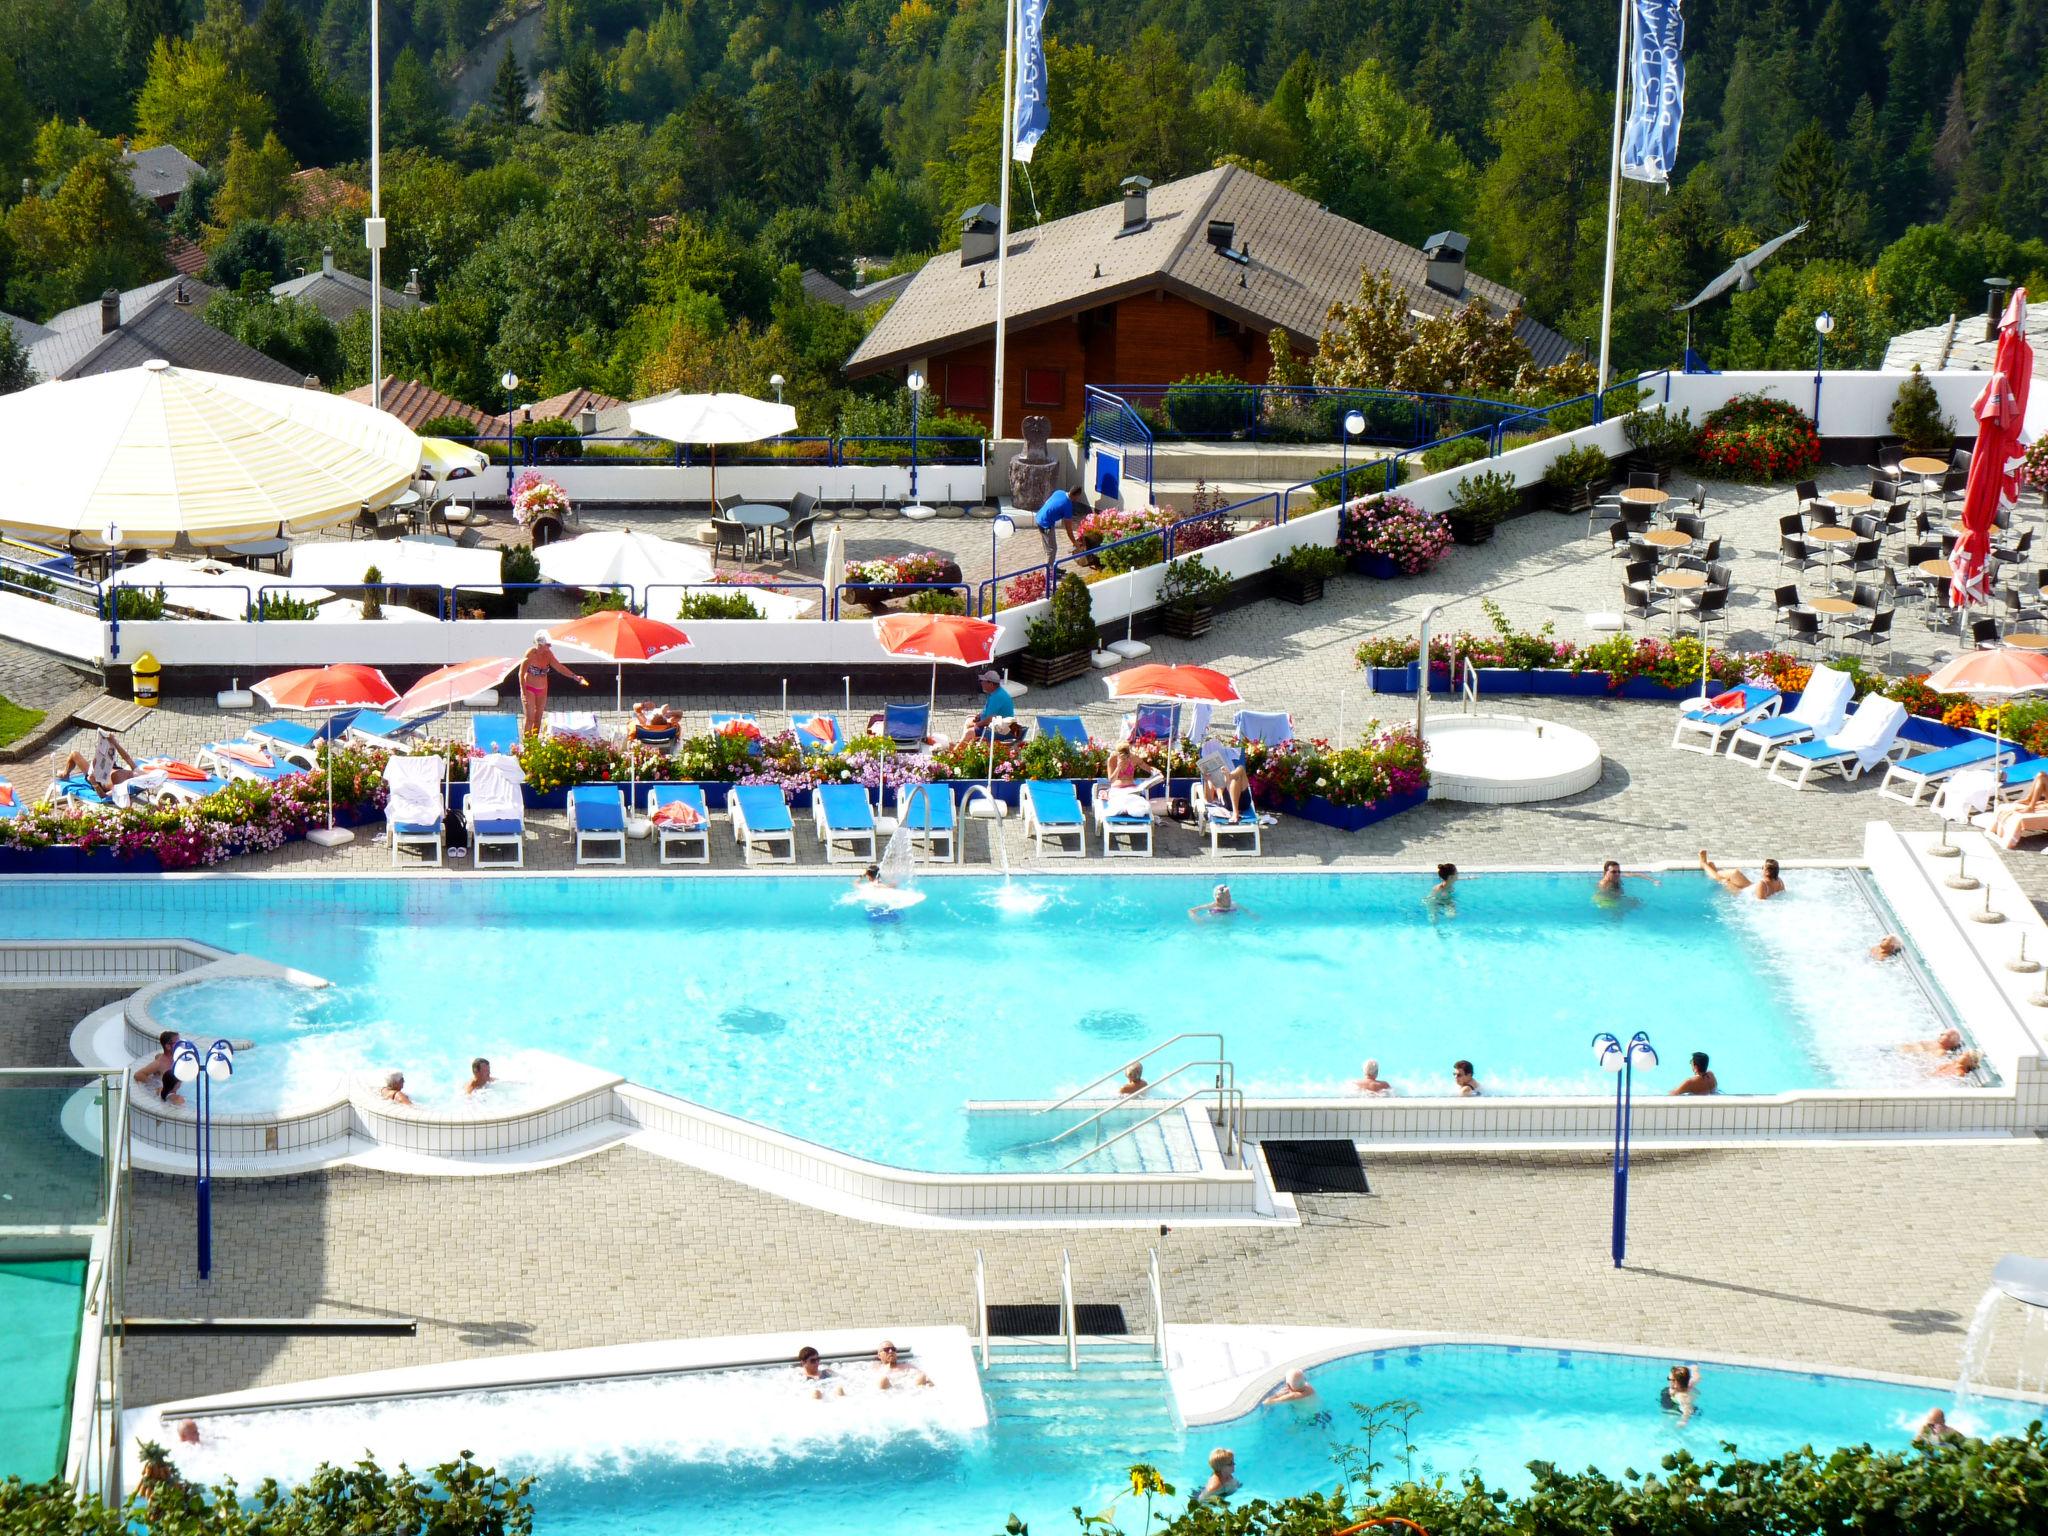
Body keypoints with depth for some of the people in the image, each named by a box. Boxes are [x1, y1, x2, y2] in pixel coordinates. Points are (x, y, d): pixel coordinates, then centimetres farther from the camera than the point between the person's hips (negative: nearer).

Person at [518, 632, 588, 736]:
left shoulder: (548, 654, -3)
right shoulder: (531, 653, -20)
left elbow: (559, 667, 0)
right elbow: (521, 674, -19)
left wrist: (575, 676, -12)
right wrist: (524, 693, -24)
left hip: (542, 690, 6)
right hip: (529, 688, -6)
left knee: (538, 719, 9)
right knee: (530, 719, -8)